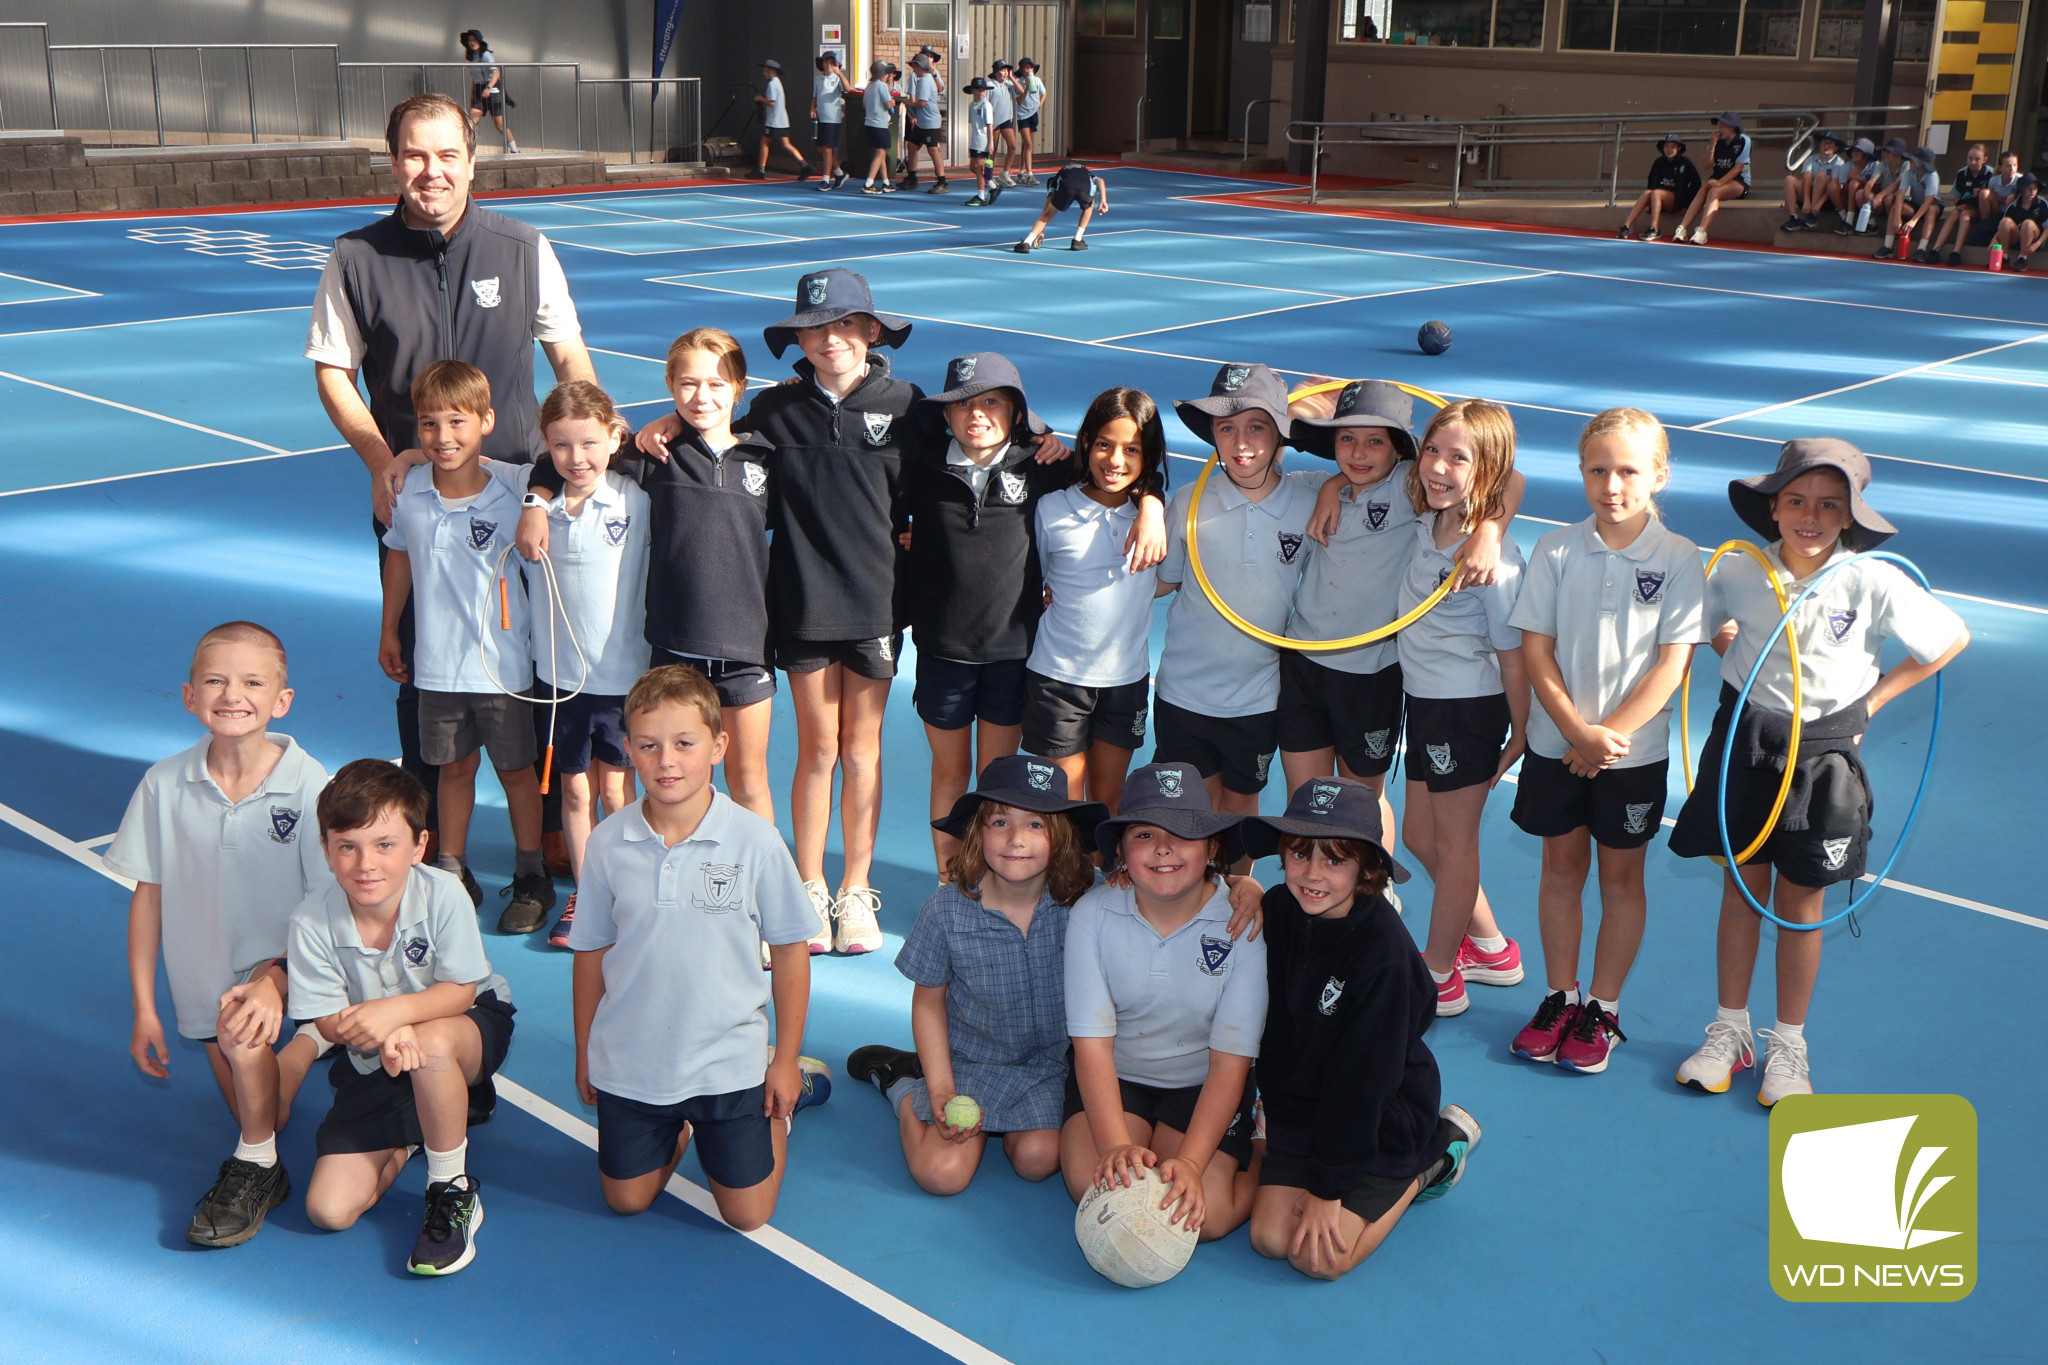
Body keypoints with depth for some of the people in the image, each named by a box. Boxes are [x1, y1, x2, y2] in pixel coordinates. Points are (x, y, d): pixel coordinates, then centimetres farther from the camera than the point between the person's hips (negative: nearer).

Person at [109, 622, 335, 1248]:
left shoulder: (308, 785, -18)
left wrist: (275, 979, -28)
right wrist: (143, 1009, -1)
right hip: (207, 974, 4)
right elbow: (147, 896, -2)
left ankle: (256, 1167, -8)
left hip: (285, 962, -4)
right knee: (254, 1107, 13)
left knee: (242, 1027, -31)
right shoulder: (165, 785, -11)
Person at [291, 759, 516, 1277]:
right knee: (329, 1210, -8)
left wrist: (395, 1011, -38)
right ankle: (408, 1139, 26)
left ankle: (455, 1193, -16)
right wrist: (384, 1038, -35)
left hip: (469, 1025, -3)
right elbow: (329, 1019, -14)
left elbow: (461, 990, -19)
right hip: (372, 1064, 3)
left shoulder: (443, 895, -25)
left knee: (430, 1045, -42)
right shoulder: (312, 919, -21)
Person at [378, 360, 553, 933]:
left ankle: (531, 878, 26)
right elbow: (398, 557, 12)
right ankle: (453, 874, 30)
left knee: (515, 769, 10)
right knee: (453, 767, 15)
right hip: (437, 664, 3)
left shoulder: (509, 499, -14)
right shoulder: (407, 492, -4)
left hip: (502, 665, -3)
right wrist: (389, 633, 17)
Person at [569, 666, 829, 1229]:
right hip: (628, 1063, 2)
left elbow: (790, 950, -6)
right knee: (628, 1201, 15)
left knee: (746, 1214, 7)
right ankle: (680, 1125, 43)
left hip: (727, 1061, -2)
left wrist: (785, 1060, -2)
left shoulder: (755, 841, -15)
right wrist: (584, 1053, 9)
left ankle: (774, 1111, 35)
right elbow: (591, 952, 3)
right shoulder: (608, 843, -9)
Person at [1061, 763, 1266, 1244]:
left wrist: (1191, 1161, -29)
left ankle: (1253, 1159, 11)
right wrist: (1116, 1145, -30)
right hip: (1115, 1075, 1)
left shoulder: (1243, 924, -18)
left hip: (1204, 1083, -1)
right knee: (1094, 1184, -24)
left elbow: (1230, 1063, -17)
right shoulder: (1092, 915, -14)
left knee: (1204, 1214, -21)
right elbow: (1092, 1045, -16)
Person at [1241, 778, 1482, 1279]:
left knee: (1318, 1258, -13)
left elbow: (1361, 1079, -23)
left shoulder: (1383, 951, -27)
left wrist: (1327, 1189, -19)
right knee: (1270, 1237, -8)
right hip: (1300, 1103, 5)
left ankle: (1436, 1157, 9)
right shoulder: (1278, 910, -10)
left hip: (1383, 1116, -5)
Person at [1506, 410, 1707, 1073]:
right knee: (1561, 867, 12)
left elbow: (1672, 664, -11)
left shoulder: (1679, 559, -8)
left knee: (1621, 876, 9)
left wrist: (1609, 733, -16)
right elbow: (1536, 649, -4)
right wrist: (1578, 731, -14)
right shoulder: (1556, 550, -4)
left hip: (1635, 750, -2)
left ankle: (1603, 1010, 22)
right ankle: (1559, 999, 26)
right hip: (1556, 743, 2)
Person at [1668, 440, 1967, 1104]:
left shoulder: (1871, 583, -15)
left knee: (1800, 899, 8)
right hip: (1745, 743, 2)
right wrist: (1735, 660, -1)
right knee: (1740, 888, 11)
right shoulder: (1738, 573, -8)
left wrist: (1872, 700, -1)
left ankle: (1789, 1044, 24)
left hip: (1823, 755, -2)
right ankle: (1730, 1031, 26)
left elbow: (1952, 637, 0)